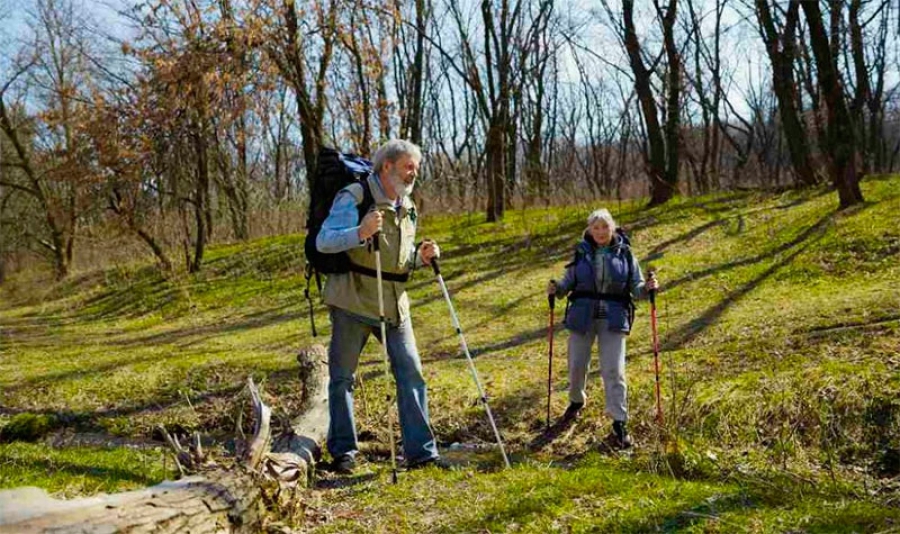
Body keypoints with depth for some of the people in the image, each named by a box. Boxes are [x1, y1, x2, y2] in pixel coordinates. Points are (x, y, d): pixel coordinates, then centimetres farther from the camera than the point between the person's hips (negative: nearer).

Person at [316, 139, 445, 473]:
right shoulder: (353, 197, -9)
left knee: (411, 374, 0)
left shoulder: (407, 207, 13)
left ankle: (421, 451, 7)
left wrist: (420, 257, -1)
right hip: (352, 302, -5)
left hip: (394, 304, 6)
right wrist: (360, 233, -35)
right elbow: (323, 242, -18)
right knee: (342, 378, 4)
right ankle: (343, 452, 17)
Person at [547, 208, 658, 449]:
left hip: (613, 319, -1)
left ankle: (620, 424, 2)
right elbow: (568, 282, 7)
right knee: (576, 366, 9)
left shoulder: (625, 254, 4)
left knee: (613, 370, -6)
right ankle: (576, 401, 40)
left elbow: (636, 288, 7)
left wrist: (647, 287, -14)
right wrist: (556, 288, -14)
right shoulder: (581, 253, 4)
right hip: (582, 316, 1)